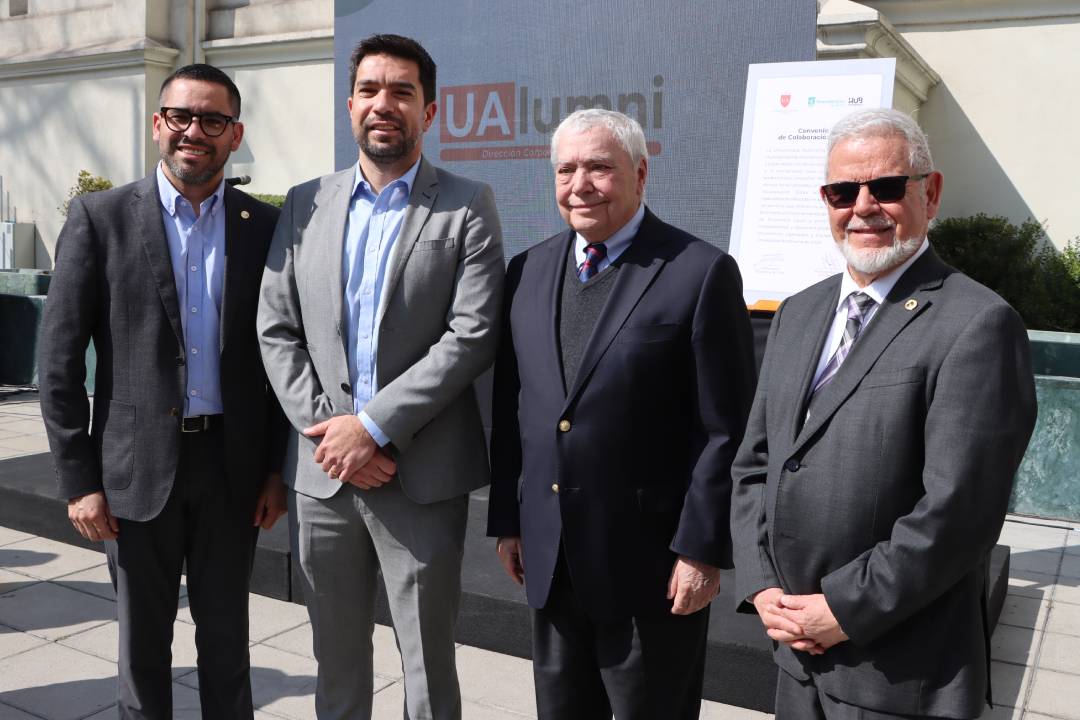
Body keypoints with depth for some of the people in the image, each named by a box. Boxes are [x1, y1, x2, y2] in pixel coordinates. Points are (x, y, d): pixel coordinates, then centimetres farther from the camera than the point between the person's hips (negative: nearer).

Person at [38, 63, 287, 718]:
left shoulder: (266, 226, 3)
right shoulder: (101, 218, -2)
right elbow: (60, 359, -3)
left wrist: (279, 467, 2)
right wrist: (78, 479, -6)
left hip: (234, 467, 1)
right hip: (139, 467, -1)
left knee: (227, 639, 15)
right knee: (142, 643, 13)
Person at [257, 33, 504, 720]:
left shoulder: (467, 206, -2)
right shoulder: (306, 204, 9)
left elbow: (473, 334, -11)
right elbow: (277, 330, 5)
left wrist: (373, 425, -15)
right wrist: (328, 431, -7)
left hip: (422, 476, -3)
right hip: (322, 473, 4)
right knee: (336, 662, 18)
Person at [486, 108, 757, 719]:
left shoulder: (702, 272, -10)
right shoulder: (529, 272, 6)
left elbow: (726, 431, -11)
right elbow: (511, 409, 10)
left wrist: (702, 549, -13)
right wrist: (507, 520, 8)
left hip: (651, 563, -5)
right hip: (550, 557, 5)